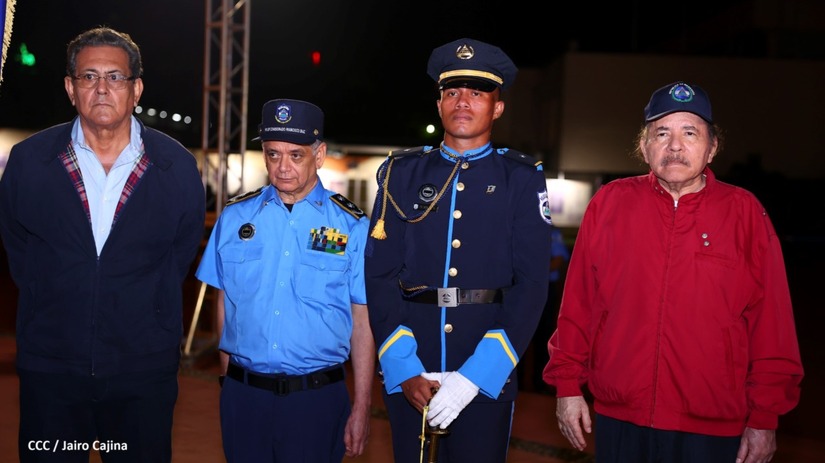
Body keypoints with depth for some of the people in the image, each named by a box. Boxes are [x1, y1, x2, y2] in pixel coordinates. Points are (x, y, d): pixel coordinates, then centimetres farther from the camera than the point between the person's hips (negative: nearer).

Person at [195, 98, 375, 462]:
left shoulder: (352, 227, -5)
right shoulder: (235, 217, 3)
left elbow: (362, 323, -4)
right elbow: (225, 305, 10)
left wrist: (361, 411, -5)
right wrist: (230, 380, 8)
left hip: (316, 397, -2)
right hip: (242, 395, 2)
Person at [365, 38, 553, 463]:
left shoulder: (522, 179, 2)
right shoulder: (403, 173, 6)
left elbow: (531, 284, -6)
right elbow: (379, 274, 1)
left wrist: (475, 376, -14)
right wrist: (404, 369, -10)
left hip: (488, 373, -1)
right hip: (409, 374, 1)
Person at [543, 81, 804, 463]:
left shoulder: (744, 212, -2)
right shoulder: (611, 202, 1)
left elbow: (770, 322, -1)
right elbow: (578, 305, 3)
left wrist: (765, 418, -1)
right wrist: (568, 386, 4)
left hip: (713, 430, -1)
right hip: (618, 421, 1)